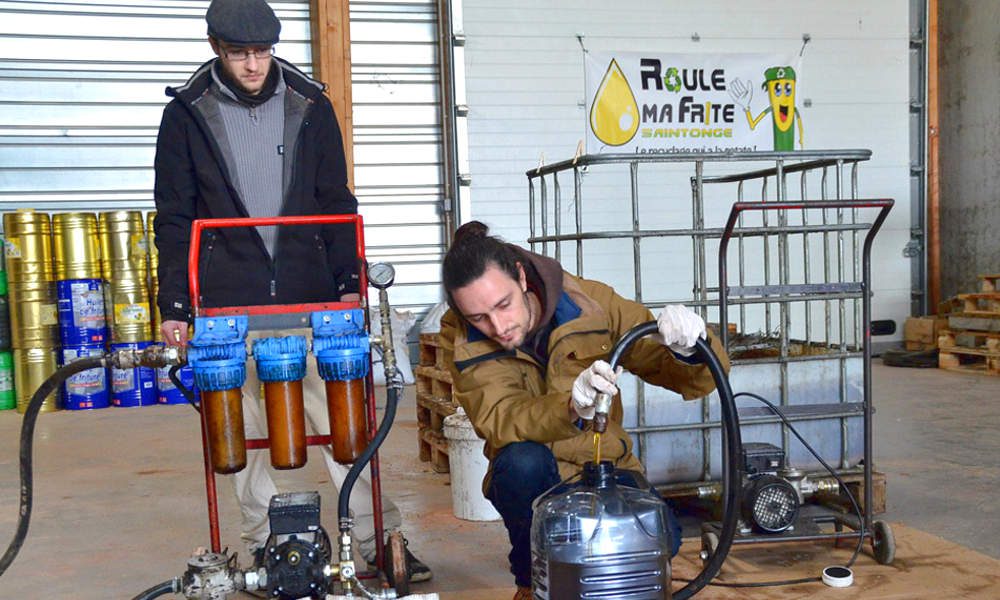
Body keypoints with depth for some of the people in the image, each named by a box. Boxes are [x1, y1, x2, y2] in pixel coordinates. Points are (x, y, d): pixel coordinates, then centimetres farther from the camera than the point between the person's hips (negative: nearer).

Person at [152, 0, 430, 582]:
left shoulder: (311, 106, 7)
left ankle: (379, 539, 7)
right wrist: (174, 306, 1)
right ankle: (266, 544, 19)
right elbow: (174, 219, 5)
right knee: (244, 427, 5)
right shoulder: (187, 114, 4)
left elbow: (338, 203, 9)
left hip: (310, 295, 0)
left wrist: (349, 281, 0)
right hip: (229, 302, 0)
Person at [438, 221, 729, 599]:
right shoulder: (460, 339, -12)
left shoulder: (590, 302, -12)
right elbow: (501, 421, -29)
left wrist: (691, 347, -34)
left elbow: (696, 379, -9)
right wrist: (571, 405, -48)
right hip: (531, 483, -1)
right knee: (523, 462, -34)